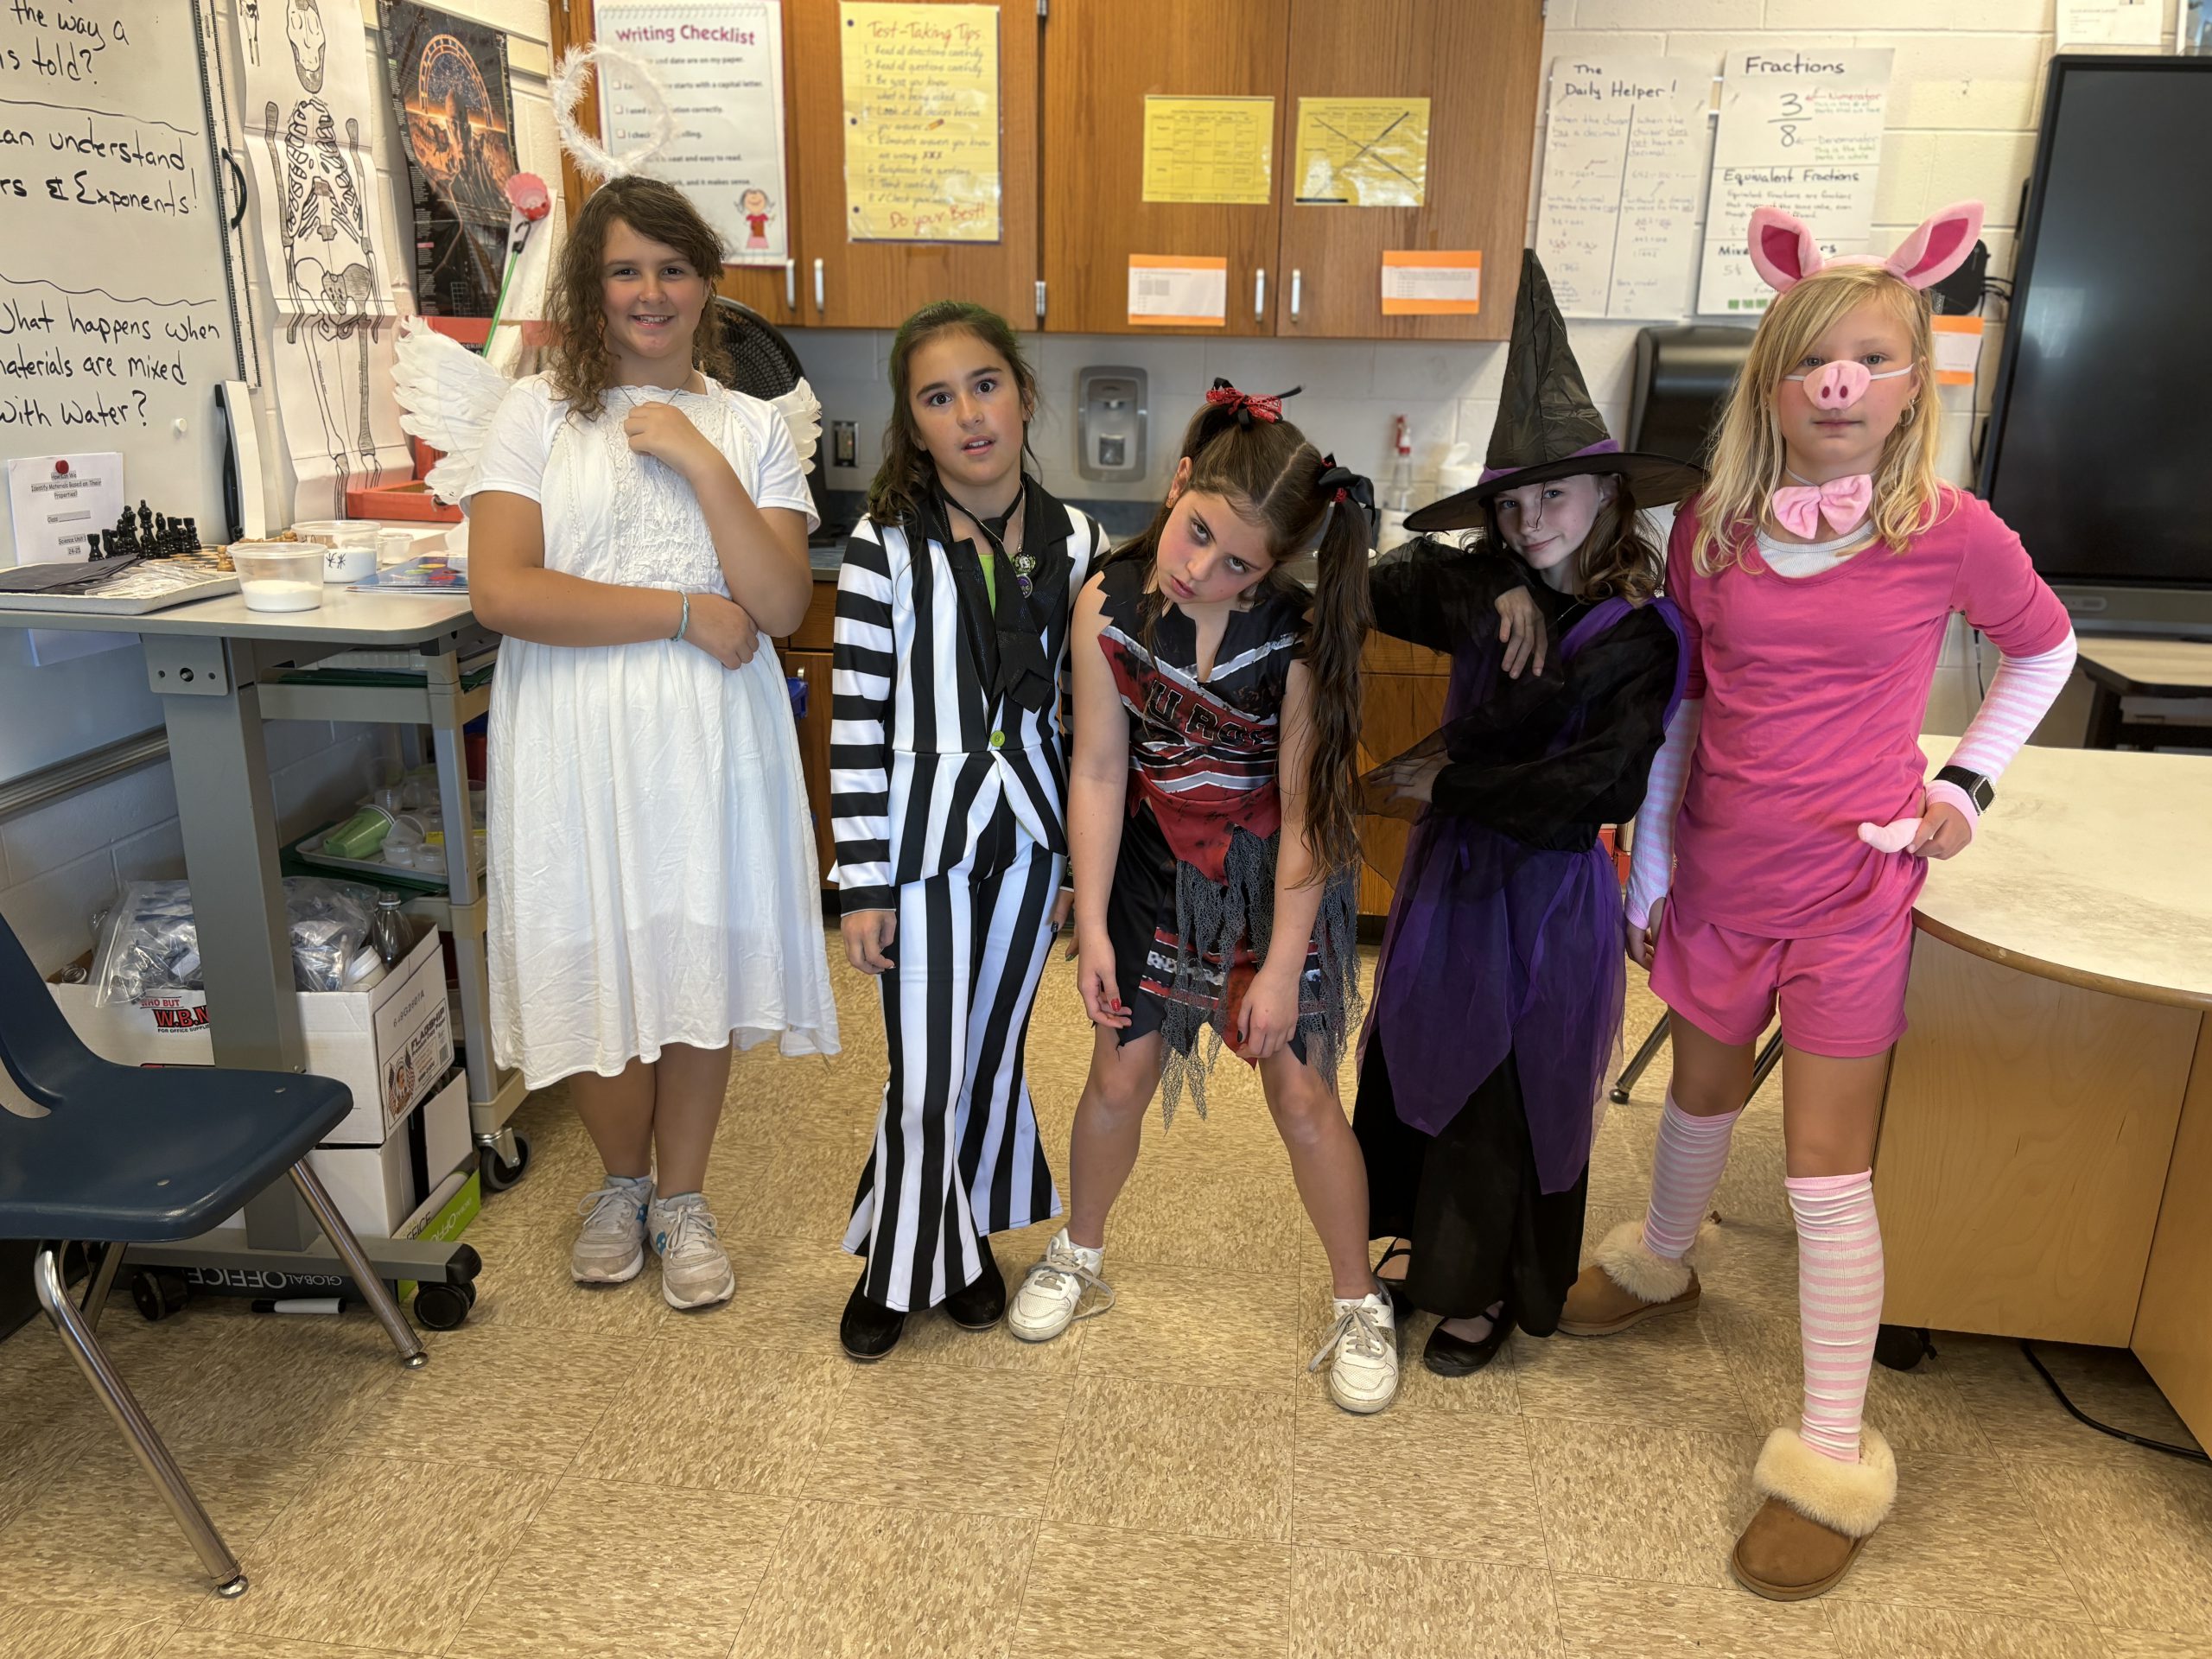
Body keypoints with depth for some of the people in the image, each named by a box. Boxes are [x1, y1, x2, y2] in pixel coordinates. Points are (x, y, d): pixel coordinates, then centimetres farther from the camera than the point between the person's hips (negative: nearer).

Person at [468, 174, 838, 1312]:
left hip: (711, 739, 1)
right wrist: (685, 611, -12)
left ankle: (682, 1198, 29)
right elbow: (502, 592, -11)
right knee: (594, 963, 7)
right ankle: (622, 1180, 35)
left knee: (699, 964, 7)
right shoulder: (540, 412, 2)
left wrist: (701, 462, -13)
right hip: (574, 739, -1)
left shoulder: (751, 427, 7)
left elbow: (779, 604, -6)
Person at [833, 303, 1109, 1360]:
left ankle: (968, 1235, 39)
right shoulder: (884, 546, -9)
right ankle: (899, 1267, 27)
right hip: (923, 834, -3)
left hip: (1026, 835, 3)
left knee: (992, 1054, 16)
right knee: (927, 1078, 2)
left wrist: (1079, 862, 6)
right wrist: (863, 884, -9)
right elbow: (857, 725, -9)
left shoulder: (1076, 546, 0)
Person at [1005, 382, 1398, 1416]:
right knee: (1120, 1070, 9)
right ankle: (1078, 1256, 36)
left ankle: (1359, 1304, 22)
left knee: (1298, 1088, 1)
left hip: (1278, 875, -2)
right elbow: (1100, 771, -11)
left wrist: (1281, 966, -15)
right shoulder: (1108, 606, -16)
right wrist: (1092, 927, -9)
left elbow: (1303, 811, -17)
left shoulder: (1297, 640, -23)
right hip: (1156, 865, 2)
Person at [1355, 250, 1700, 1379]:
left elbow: (1597, 789, -21)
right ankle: (1425, 1243, 40)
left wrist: (1447, 787, -17)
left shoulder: (1639, 635, -15)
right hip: (1450, 865, 5)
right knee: (1416, 1058, 16)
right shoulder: (1471, 590, -4)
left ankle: (1490, 1291, 31)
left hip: (1548, 889, -5)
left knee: (1512, 1087, 8)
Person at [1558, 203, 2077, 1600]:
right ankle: (1660, 1264, 51)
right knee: (1703, 1092, 22)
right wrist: (1647, 864, 6)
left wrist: (1969, 781, 0)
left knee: (1829, 1169, 1)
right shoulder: (1710, 530, -3)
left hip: (1852, 885, -3)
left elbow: (2045, 648, 11)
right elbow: (1675, 709, 5)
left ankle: (1836, 1457, 16)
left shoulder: (1951, 534, -9)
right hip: (1719, 874, 3)